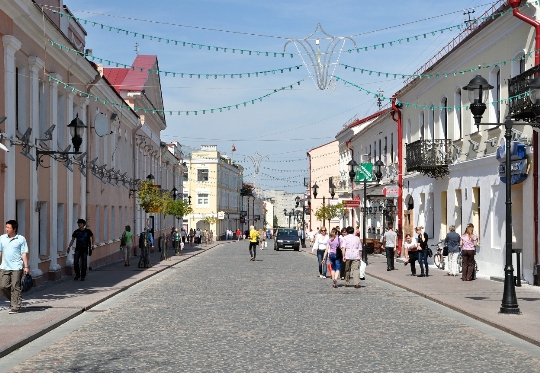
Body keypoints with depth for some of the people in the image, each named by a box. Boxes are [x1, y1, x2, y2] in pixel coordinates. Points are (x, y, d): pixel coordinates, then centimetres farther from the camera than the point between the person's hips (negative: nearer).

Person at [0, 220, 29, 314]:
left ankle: (15, 307, 4)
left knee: (15, 287, -3)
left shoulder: (21, 239, -1)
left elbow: (24, 253, -1)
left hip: (17, 267, -4)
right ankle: (14, 301, 22)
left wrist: (26, 266, -4)